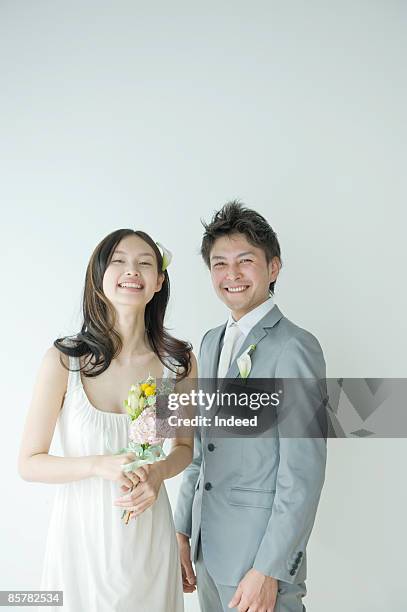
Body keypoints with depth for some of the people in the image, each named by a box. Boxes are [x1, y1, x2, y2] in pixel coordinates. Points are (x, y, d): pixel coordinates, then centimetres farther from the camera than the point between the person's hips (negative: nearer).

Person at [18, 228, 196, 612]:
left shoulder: (179, 361, -8)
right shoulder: (63, 360, -14)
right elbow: (29, 463, -7)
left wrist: (159, 473, -12)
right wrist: (99, 465, -22)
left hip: (149, 535, 2)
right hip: (81, 532, -1)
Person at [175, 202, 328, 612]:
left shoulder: (295, 347, -17)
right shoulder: (211, 342, 7)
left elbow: (303, 475, -18)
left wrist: (268, 571, -17)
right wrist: (183, 531, 10)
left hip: (262, 551, -7)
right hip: (207, 547, 7)